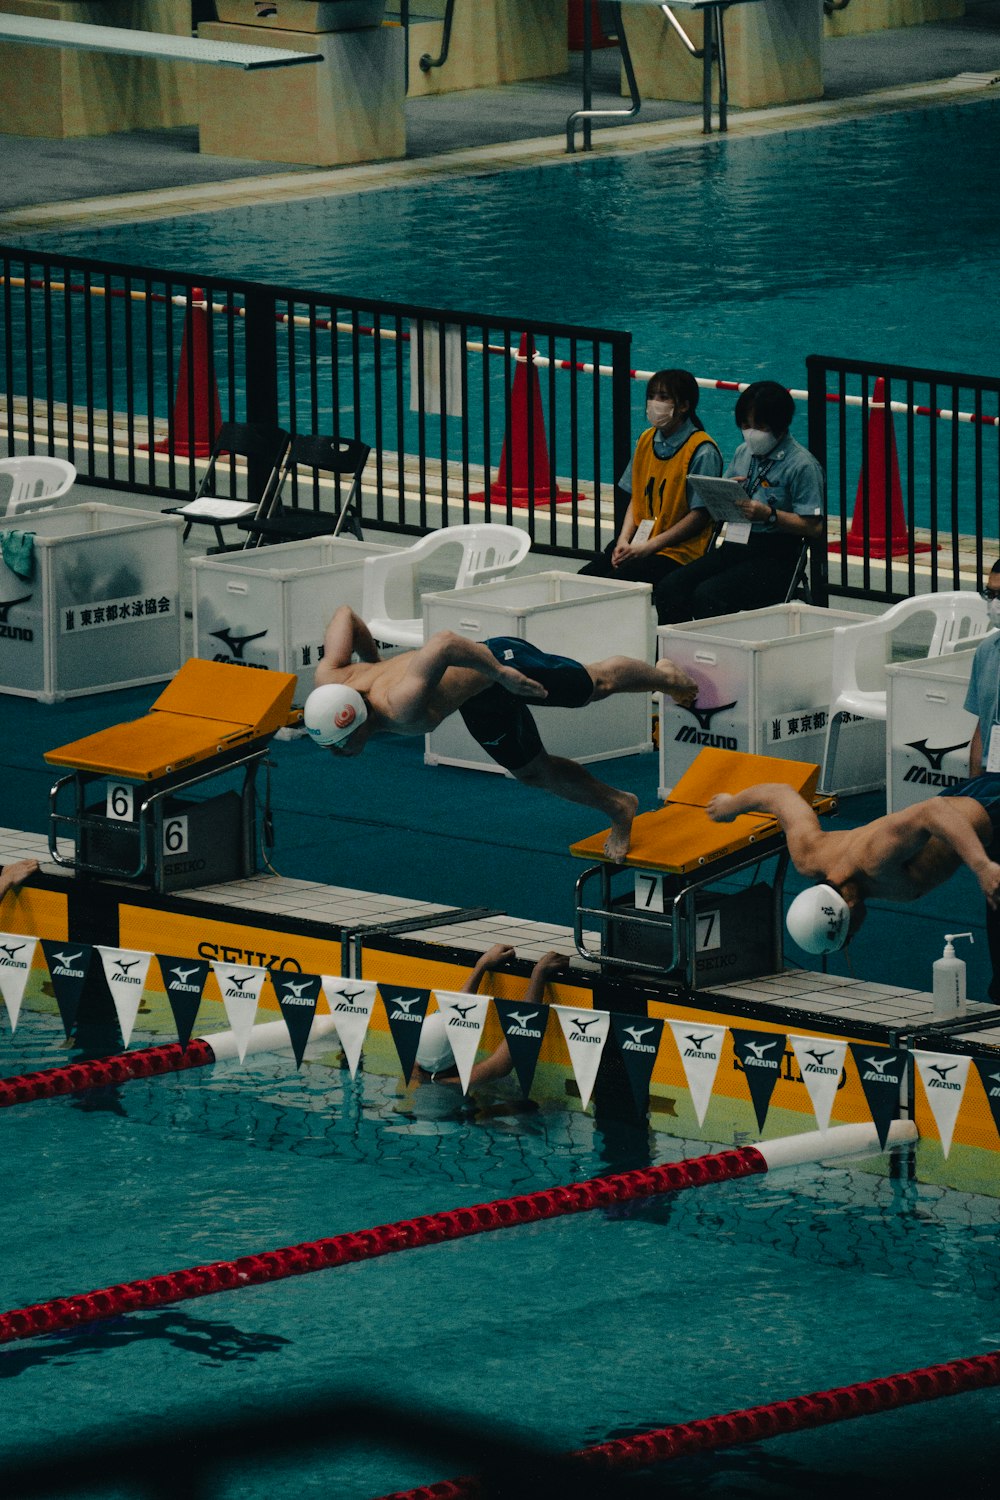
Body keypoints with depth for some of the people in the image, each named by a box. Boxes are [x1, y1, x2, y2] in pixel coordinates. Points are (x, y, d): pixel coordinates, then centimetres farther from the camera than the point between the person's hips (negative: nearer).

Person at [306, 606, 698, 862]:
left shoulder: (403, 707, -46)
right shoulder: (328, 683, -23)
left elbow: (444, 642, -54)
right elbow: (345, 614, -9)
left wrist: (501, 673, -40)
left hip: (500, 662, -8)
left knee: (598, 684, 20)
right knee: (534, 773, 21)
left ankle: (664, 677, 52)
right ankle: (617, 806, 43)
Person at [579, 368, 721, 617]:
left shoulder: (702, 451, -9)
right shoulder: (647, 440, 13)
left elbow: (700, 516, -11)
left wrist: (648, 546, -14)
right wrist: (624, 541, -2)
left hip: (678, 551, -7)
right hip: (638, 542, 7)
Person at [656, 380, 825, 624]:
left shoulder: (802, 465, -7)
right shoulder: (744, 453, 15)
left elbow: (815, 526, -12)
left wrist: (769, 514, -22)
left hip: (775, 557, -7)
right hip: (735, 546, 7)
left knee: (707, 595, -31)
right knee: (669, 588, -15)